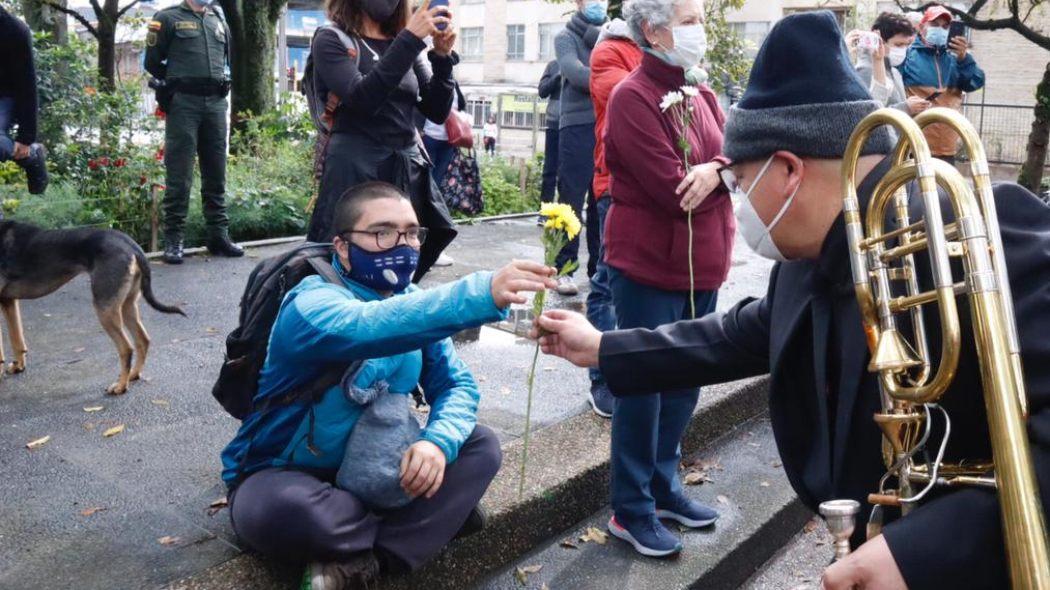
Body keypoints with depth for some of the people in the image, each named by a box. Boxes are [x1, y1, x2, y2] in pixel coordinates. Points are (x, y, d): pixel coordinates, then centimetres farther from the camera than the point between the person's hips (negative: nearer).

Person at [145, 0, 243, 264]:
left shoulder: (219, 22, 18)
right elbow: (152, 62, 5)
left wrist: (219, 84, 15)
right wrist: (177, 81, 10)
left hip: (216, 104, 5)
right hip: (183, 103, -5)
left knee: (216, 173, 7)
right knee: (179, 175, -5)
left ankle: (219, 235, 12)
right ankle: (173, 239, -1)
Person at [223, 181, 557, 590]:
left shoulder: (412, 301, -2)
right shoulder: (312, 303, -24)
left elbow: (456, 384, -6)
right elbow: (369, 327, -47)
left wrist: (438, 441, -29)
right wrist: (480, 293, -60)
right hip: (284, 475, -6)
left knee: (480, 446, -8)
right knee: (282, 510, -39)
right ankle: (435, 518, -15)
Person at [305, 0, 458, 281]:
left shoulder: (404, 43, 14)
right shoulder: (331, 40, -1)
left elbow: (438, 111, 8)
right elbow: (361, 99, -19)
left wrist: (442, 57, -7)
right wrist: (410, 40, -21)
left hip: (411, 169, 5)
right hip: (356, 170, -5)